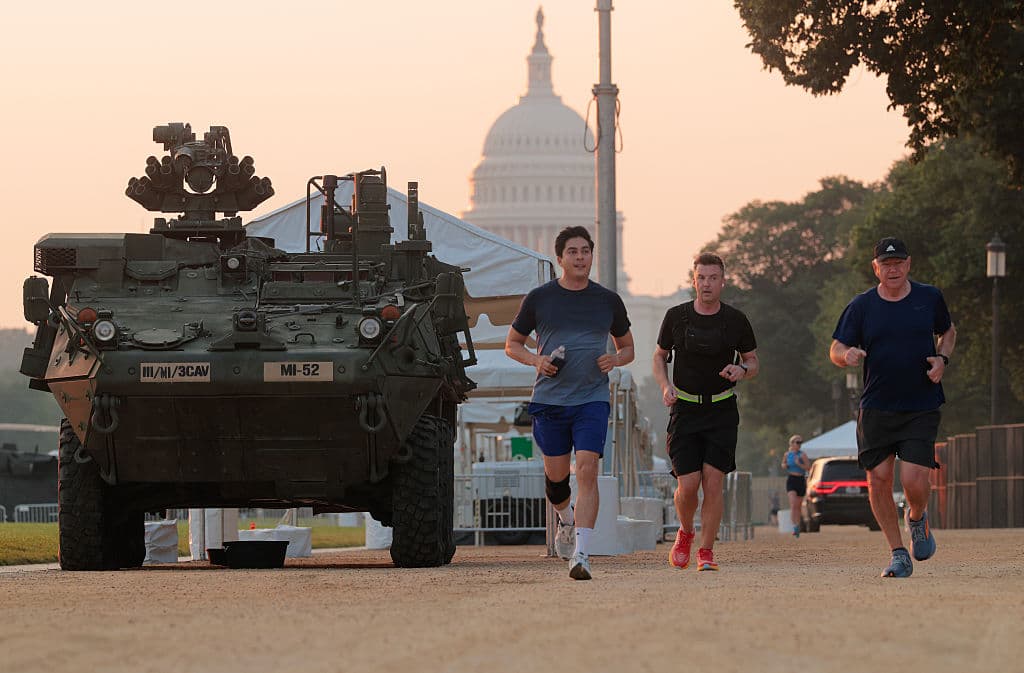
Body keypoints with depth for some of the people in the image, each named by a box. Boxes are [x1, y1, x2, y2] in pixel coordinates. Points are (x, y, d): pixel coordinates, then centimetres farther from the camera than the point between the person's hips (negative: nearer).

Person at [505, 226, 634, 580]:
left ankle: (581, 554, -19)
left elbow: (627, 348, 20)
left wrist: (615, 359, -4)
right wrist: (536, 360, -7)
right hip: (549, 398, 1)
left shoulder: (608, 301, 8)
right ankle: (566, 520, 42)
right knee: (556, 475, 8)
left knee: (587, 470, -16)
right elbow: (512, 344, 14)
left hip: (592, 398, -1)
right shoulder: (539, 298, 5)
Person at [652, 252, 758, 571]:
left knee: (713, 483, -9)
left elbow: (753, 361, 12)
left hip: (722, 412, 0)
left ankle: (706, 551, 2)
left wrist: (742, 370, -12)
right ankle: (685, 533, 22)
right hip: (685, 410, 0)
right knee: (688, 484, -8)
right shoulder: (676, 316, 1)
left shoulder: (736, 320, 1)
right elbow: (660, 356, 14)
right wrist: (665, 386, -5)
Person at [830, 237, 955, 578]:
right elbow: (835, 350, 1)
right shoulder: (861, 306, 2)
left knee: (914, 481, -13)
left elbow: (948, 331, 21)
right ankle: (899, 554, 12)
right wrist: (848, 355, -23)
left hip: (921, 408, -1)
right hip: (876, 407, 1)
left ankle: (917, 519, 23)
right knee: (878, 480, -3)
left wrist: (941, 358, 1)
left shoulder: (929, 297, 4)